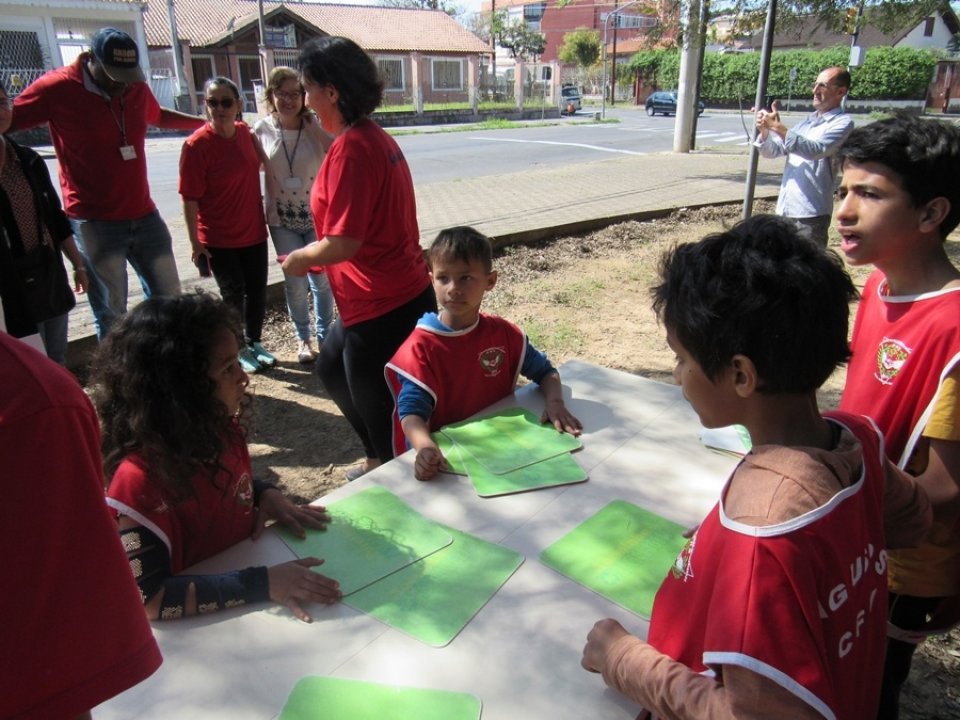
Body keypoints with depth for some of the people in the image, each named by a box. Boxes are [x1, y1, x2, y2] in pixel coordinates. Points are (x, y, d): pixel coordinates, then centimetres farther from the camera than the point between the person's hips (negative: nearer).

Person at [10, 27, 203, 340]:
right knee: (111, 314, -1)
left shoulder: (137, 87, 5)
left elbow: (158, 116, 27)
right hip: (95, 224, -5)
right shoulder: (57, 88, -10)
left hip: (145, 216, 6)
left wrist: (207, 121, 32)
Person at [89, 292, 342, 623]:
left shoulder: (219, 428, -7)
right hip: (199, 628, -6)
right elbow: (148, 598, -24)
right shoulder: (140, 480, -26)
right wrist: (263, 583, -30)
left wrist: (267, 494, -7)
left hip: (248, 565, 6)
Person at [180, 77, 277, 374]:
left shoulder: (244, 131, -1)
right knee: (233, 295, 6)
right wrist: (195, 242, -15)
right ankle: (238, 350, 26)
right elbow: (190, 198, -16)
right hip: (219, 239, -5)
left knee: (257, 291, 14)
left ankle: (255, 342, 35)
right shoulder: (196, 144, -18)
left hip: (254, 231, 6)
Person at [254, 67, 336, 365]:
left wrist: (312, 125, -23)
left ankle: (324, 335, 26)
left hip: (317, 216, 0)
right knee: (295, 282, 3)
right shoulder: (262, 129, -5)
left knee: (322, 280, 6)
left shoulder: (315, 125, -7)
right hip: (283, 220, 1)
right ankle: (303, 338, 24)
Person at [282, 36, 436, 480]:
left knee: (377, 409, 7)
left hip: (382, 309, -10)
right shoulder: (374, 137, 10)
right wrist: (315, 258, 14)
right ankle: (382, 460, 43)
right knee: (331, 367, 28)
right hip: (402, 294, 10)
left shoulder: (350, 148, -19)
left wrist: (299, 259, -5)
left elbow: (343, 242, -24)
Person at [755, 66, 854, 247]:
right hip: (784, 210, 7)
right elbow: (773, 151, 15)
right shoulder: (807, 121, 18)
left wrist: (778, 127, -23)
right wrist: (764, 131, -6)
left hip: (811, 213, -7)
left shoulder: (842, 122, -5)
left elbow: (815, 150, -22)